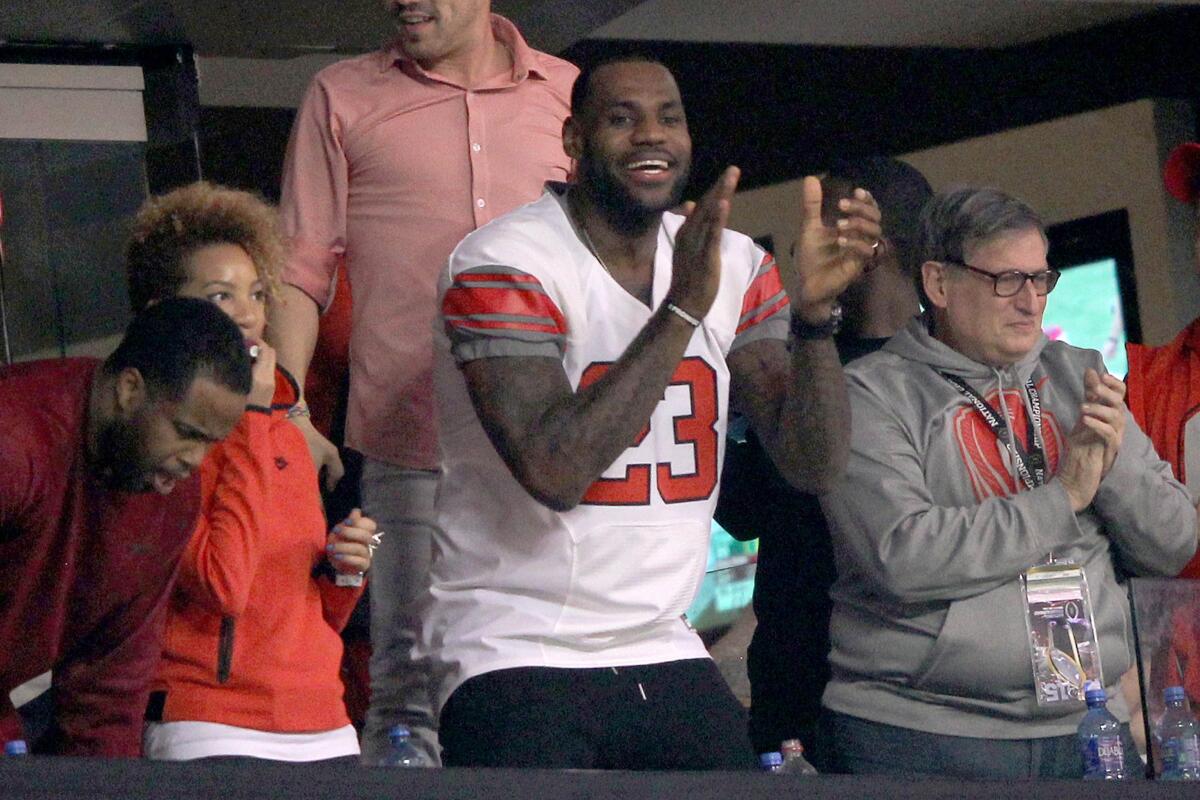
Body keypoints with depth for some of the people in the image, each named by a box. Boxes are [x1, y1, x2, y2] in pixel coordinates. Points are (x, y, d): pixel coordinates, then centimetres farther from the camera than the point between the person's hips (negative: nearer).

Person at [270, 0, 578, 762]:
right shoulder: (343, 98, 8)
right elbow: (301, 271, 6)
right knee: (410, 681, -4)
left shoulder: (565, 94, 12)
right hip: (409, 444, -2)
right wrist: (289, 414, -5)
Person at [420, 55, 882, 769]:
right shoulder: (505, 266, -12)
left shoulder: (735, 266, 6)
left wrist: (812, 310, -16)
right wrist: (683, 308, -25)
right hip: (518, 656, -6)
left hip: (664, 654, 6)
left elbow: (814, 464, 0)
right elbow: (555, 473, -24)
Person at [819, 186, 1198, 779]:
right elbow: (902, 557, -19)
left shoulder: (1076, 377, 11)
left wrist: (1115, 465, -8)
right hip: (920, 733, -4)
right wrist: (1062, 497, -12)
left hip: (1082, 725, 5)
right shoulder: (872, 393, -4)